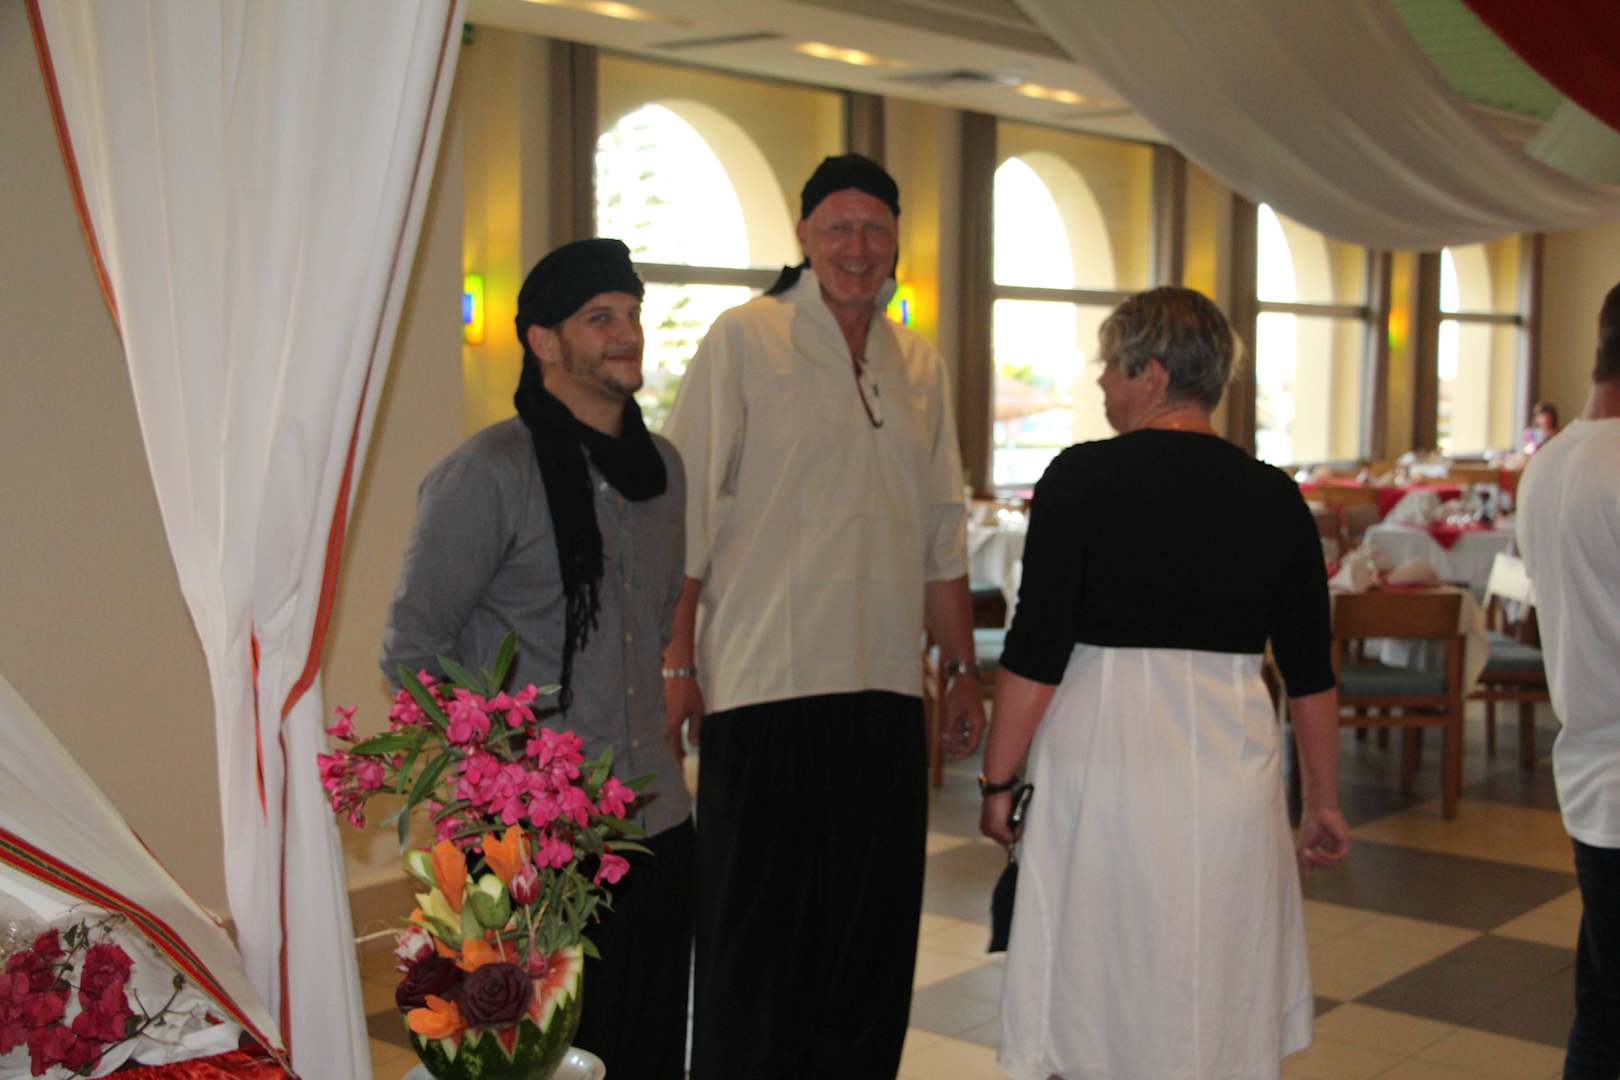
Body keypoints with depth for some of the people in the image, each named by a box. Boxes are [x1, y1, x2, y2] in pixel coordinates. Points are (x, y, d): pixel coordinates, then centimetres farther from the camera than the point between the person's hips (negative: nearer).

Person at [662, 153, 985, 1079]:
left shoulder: (920, 366, 13)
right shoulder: (744, 340, -3)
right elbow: (686, 514, -6)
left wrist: (966, 670, 15)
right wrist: (678, 664, -10)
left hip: (886, 688, 5)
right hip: (768, 683, -5)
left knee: (873, 924, 12)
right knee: (757, 926, 3)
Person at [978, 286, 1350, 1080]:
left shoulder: (1083, 478, -6)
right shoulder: (1273, 498, 5)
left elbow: (1035, 652, -9)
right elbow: (1310, 672, 9)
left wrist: (998, 780, 1)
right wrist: (1323, 803, 19)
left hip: (1105, 756, -3)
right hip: (1230, 767, 4)